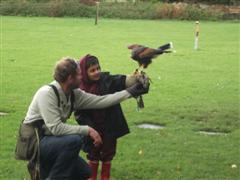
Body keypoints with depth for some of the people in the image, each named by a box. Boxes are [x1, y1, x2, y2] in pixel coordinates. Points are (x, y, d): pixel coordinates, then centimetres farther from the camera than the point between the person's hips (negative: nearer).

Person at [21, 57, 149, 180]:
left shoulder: (74, 94, -1)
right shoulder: (47, 93, -24)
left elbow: (100, 101, 4)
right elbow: (56, 128, -29)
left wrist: (130, 92, 4)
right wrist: (87, 130, -25)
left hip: (49, 139, 8)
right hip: (33, 142, -8)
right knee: (74, 140, -30)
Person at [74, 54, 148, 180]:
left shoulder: (107, 80, -11)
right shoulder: (80, 89, -12)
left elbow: (122, 81, -27)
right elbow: (79, 113, -8)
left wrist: (136, 78, -47)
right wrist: (89, 128, -15)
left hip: (109, 127, 1)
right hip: (93, 128, -1)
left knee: (108, 154, 13)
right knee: (93, 154, 13)